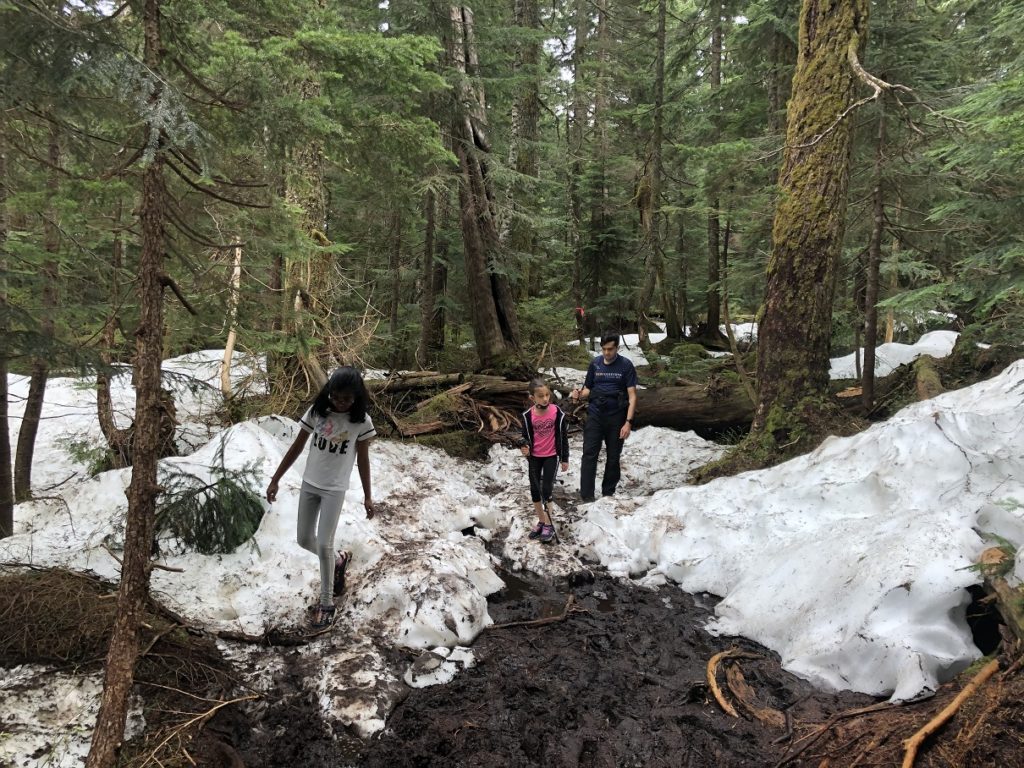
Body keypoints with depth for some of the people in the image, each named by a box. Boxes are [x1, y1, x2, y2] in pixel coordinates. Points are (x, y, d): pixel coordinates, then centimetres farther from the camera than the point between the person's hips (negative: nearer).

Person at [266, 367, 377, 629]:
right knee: (304, 540, 12)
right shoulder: (316, 412, -9)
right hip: (309, 484, 4)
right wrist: (275, 479, 2)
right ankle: (338, 560, 41)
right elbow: (297, 447, 0)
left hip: (335, 489, -4)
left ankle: (326, 603, 11)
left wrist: (367, 496, 1)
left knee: (323, 545, -6)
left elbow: (363, 459, -4)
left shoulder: (361, 421, -14)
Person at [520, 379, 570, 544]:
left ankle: (548, 524, 8)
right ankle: (541, 521, 25)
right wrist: (525, 448, -21)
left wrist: (565, 458, 0)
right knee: (535, 490, 8)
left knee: (546, 490, -6)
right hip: (534, 457, 3)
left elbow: (563, 436, -5)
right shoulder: (528, 415, -11)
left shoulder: (557, 412, -15)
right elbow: (526, 436, 2)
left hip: (551, 456, -3)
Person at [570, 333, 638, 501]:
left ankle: (608, 494, 21)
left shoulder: (626, 365, -5)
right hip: (595, 415, 2)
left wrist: (628, 422, -15)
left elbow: (632, 395, -7)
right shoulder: (595, 363, 4)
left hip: (616, 417, -2)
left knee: (613, 457, 8)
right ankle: (586, 497, -8)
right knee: (589, 454, -8)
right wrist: (579, 394, -11)